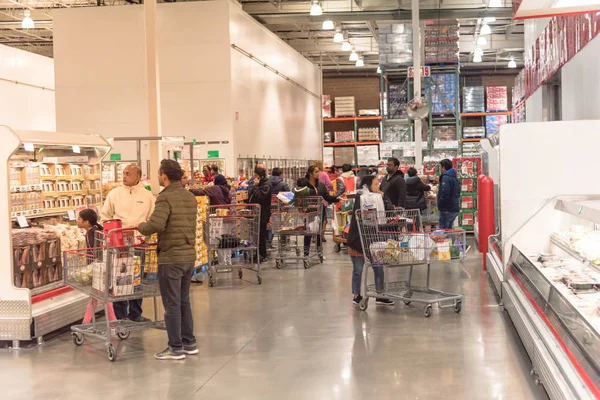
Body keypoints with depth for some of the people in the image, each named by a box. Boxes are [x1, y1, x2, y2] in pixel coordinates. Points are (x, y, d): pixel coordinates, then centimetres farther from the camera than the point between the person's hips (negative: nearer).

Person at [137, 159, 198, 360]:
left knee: (172, 304, 1)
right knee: (184, 301, 18)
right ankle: (189, 343, 23)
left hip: (171, 257, -8)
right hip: (189, 255, 8)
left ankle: (176, 348, 7)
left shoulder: (166, 197, -15)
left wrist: (140, 226, -8)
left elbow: (155, 224, -27)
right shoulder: (190, 197, 11)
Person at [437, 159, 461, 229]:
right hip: (455, 208, 10)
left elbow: (444, 194, -24)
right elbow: (458, 193, 23)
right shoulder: (455, 177, 16)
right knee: (449, 230, 17)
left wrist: (440, 205, -12)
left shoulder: (445, 178, -14)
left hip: (447, 210, -10)